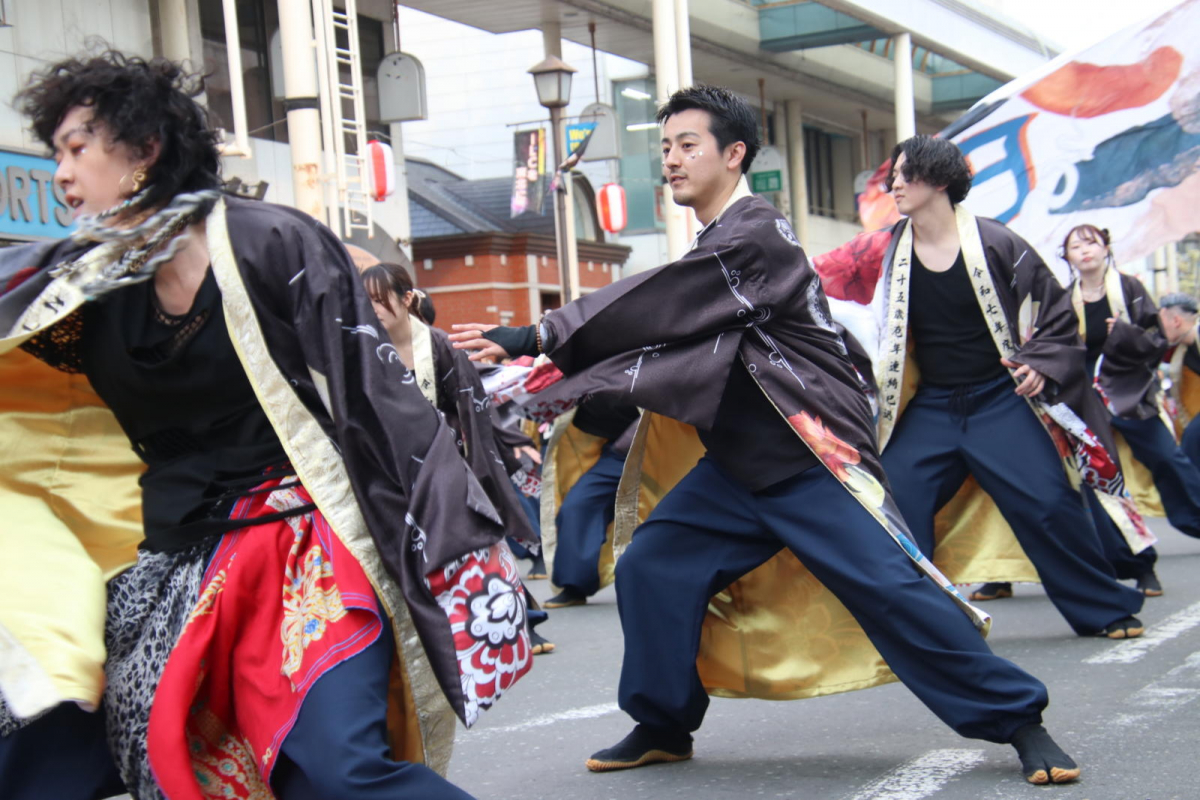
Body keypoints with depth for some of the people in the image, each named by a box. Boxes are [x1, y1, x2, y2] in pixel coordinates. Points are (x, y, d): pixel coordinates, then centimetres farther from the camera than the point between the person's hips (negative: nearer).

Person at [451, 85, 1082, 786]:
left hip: (814, 460, -9)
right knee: (651, 570, 2)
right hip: (741, 465, 9)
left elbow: (654, 309, -23)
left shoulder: (753, 238, -17)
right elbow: (668, 334, 18)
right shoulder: (715, 244, 13)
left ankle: (1019, 720, -3)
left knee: (893, 589, -14)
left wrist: (536, 339, -23)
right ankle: (663, 727, 18)